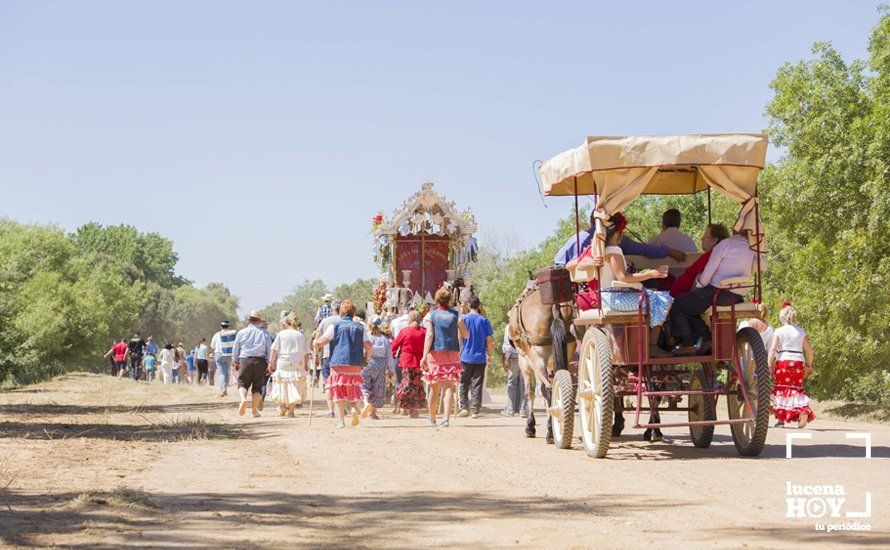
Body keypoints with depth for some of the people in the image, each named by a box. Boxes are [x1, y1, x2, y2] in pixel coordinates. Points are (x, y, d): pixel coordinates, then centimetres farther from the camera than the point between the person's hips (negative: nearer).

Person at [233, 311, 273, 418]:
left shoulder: (241, 332, 6)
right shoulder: (264, 334, 3)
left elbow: (235, 349, 11)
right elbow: (269, 350, 2)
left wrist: (235, 361, 23)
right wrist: (269, 364, 10)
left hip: (245, 360, 0)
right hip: (260, 361, 0)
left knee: (243, 383, 9)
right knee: (257, 386, 8)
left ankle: (243, 399, -21)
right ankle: (254, 409, 2)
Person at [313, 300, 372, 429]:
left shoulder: (335, 326, 1)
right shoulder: (360, 327, 9)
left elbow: (321, 342, -2)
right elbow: (368, 346, 4)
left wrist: (315, 342, 20)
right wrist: (366, 359, 20)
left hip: (338, 363, -2)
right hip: (356, 364, 2)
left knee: (339, 394, 3)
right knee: (352, 388, 15)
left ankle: (341, 420, -2)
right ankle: (354, 407, -13)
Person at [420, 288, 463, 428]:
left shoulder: (431, 315, 1)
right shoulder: (456, 315, 5)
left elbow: (429, 335, -10)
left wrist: (424, 356, -14)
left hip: (435, 353, 0)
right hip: (452, 354, 0)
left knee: (435, 388, 11)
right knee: (449, 387, -3)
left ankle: (432, 418, 26)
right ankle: (447, 418, -18)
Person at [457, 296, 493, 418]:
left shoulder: (463, 319, -3)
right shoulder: (484, 320, 0)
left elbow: (460, 337, -3)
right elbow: (489, 341, 0)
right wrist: (489, 354, 12)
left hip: (466, 357, -1)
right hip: (480, 357, 1)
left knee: (463, 384, 11)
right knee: (477, 385, 4)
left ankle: (463, 408, 3)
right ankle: (475, 411, 2)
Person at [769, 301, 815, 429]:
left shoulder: (779, 331, -1)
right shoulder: (801, 331, 10)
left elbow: (772, 349, -8)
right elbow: (809, 350, 8)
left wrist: (769, 365, -7)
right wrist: (809, 365, 18)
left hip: (783, 361, -3)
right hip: (798, 361, 3)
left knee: (781, 388, 8)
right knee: (797, 389, 8)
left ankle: (780, 419, 9)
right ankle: (803, 410, -20)